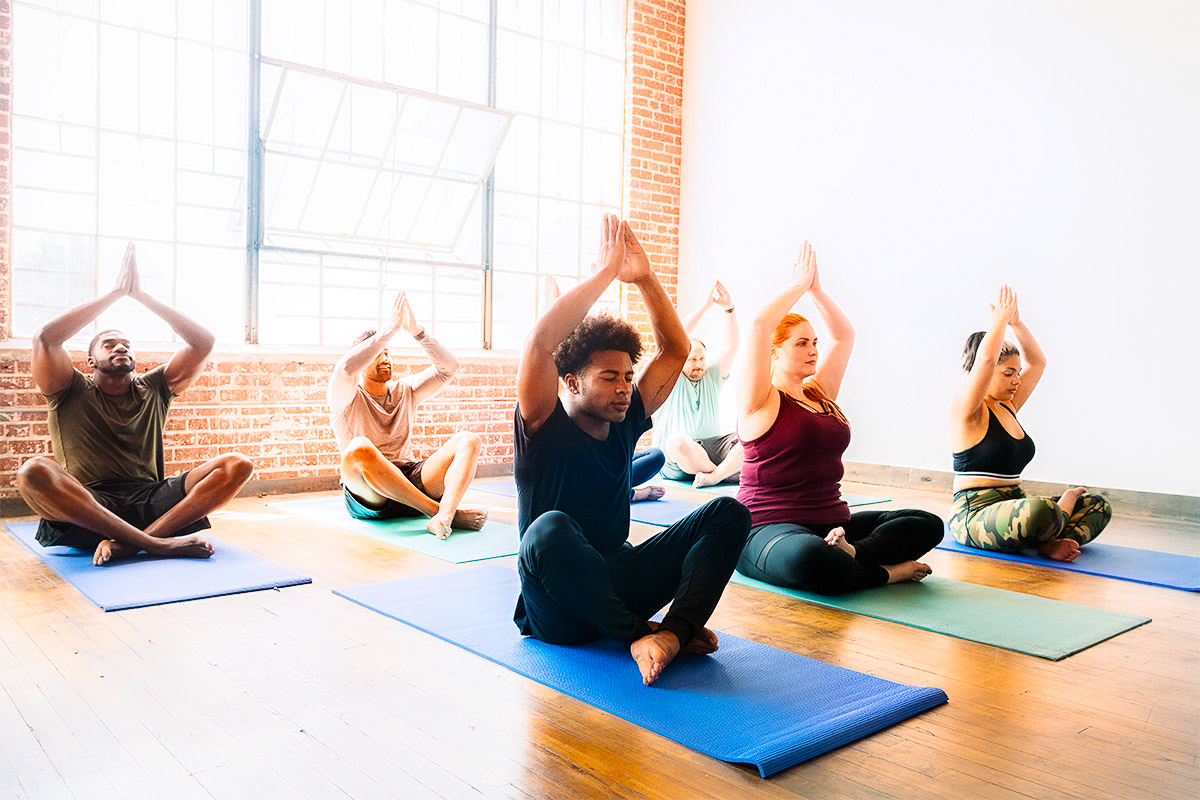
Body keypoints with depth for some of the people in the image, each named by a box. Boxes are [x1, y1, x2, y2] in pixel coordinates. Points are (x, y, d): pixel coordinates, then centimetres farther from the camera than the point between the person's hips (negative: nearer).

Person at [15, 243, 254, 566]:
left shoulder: (153, 389, 23)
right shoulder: (72, 391, 16)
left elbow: (203, 342, 11)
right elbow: (46, 338, -4)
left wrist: (141, 295, 9)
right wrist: (116, 293, 2)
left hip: (151, 503, 2)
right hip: (86, 508, -2)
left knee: (237, 465, -20)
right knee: (33, 471, -34)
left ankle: (126, 542, -34)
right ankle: (160, 542, -39)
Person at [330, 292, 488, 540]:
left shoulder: (405, 390, 21)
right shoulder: (346, 398, 7)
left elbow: (449, 367, 8)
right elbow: (345, 368, -18)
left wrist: (415, 330, -5)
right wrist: (392, 328, -14)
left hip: (409, 481, 4)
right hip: (368, 498, -4)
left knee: (468, 440, -17)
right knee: (359, 448, -37)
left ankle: (444, 515, -43)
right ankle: (436, 510, -36)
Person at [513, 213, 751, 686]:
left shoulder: (625, 425, 7)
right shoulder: (545, 430, -8)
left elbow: (676, 349, 10)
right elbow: (541, 342, -26)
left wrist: (644, 278, -3)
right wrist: (607, 272, -20)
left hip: (616, 582, 6)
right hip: (559, 617, -5)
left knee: (728, 512, -11)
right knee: (550, 528, -40)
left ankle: (674, 632, -30)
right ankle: (640, 636, -26)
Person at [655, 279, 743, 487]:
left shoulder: (712, 377, 19)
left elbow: (732, 345, 7)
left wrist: (729, 309, -9)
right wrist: (705, 307, -10)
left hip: (712, 445, 4)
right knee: (679, 441, -39)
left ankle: (715, 475, -38)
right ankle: (729, 473, -24)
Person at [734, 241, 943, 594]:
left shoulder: (821, 393, 16)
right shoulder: (761, 402, -5)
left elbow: (844, 335, 24)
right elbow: (759, 326, -17)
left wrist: (816, 290, 14)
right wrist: (800, 285, -4)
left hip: (833, 522, 8)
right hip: (769, 528, -8)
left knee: (927, 524, -8)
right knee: (811, 558, -42)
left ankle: (851, 551, -28)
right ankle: (886, 571, -17)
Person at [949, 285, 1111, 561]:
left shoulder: (1008, 407, 17)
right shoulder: (968, 411, -9)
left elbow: (1037, 362, 21)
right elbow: (986, 358, -24)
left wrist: (1016, 323, 9)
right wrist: (1001, 318, -11)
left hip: (1014, 510, 9)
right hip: (975, 515, -9)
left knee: (1097, 506, -1)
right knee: (1038, 510, -40)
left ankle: (1050, 543, -24)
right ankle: (1065, 504, -6)